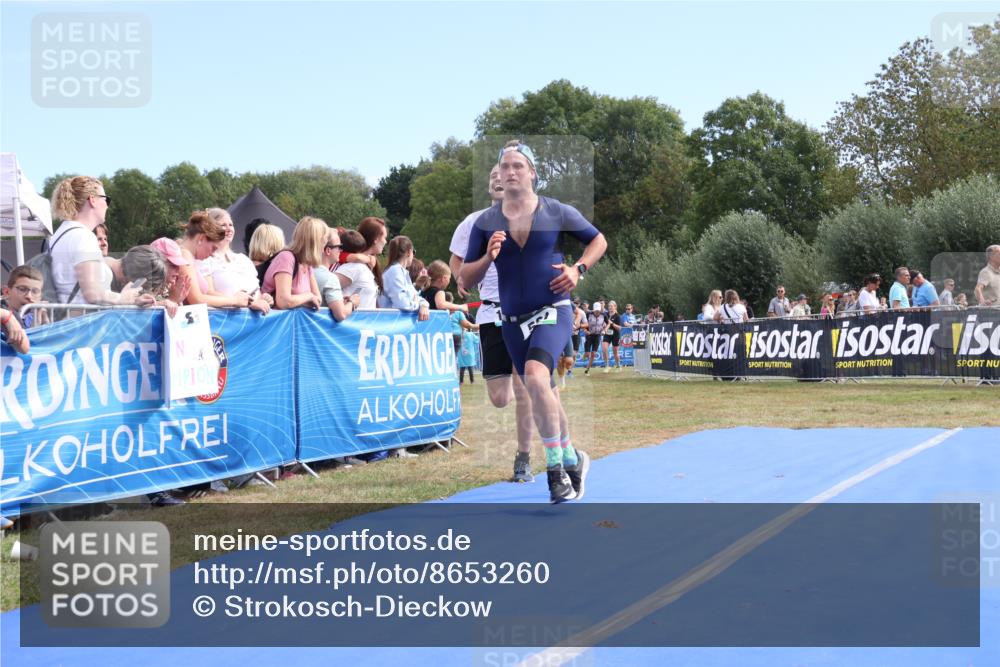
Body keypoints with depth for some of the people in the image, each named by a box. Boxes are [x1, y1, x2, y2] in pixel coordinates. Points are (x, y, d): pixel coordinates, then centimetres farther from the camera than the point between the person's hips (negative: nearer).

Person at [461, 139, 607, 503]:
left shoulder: (558, 212, -2)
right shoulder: (486, 222, 2)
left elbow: (598, 240, 13)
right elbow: (466, 278, 4)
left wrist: (578, 269, -4)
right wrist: (488, 258, -15)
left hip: (553, 312, -4)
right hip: (512, 320, 4)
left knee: (536, 378, -29)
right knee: (543, 397, 13)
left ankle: (556, 468, -22)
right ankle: (572, 459, 35)